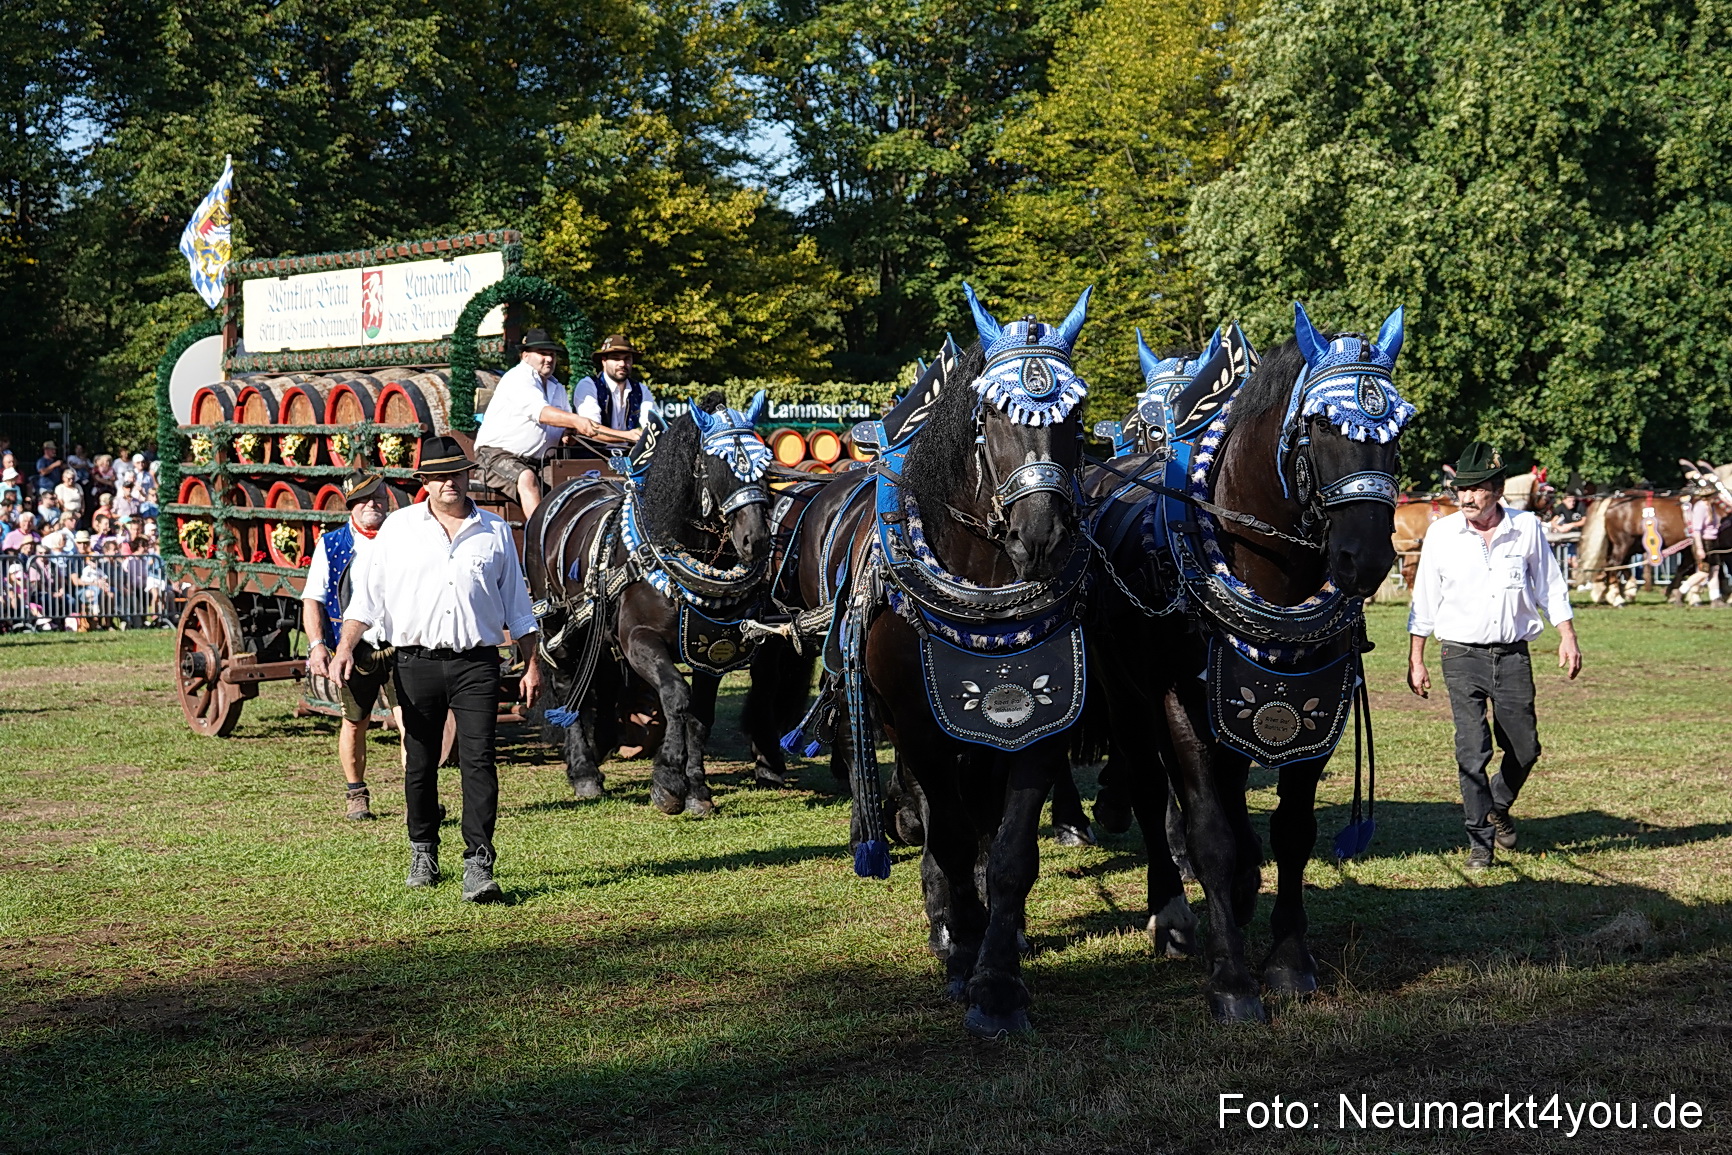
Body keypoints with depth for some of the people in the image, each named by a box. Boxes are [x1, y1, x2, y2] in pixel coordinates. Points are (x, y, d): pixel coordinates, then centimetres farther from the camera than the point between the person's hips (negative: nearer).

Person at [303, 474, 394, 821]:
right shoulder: (331, 544, 5)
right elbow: (312, 599, 2)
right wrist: (317, 644, -11)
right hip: (353, 650, 1)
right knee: (354, 724, 11)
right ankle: (356, 794, 29)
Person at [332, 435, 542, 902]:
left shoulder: (495, 531, 10)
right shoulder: (399, 527, 7)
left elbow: (516, 603, 15)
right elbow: (368, 592, 6)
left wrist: (531, 665, 11)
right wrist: (345, 648, -7)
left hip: (476, 664, -1)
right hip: (417, 664, 1)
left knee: (478, 760, -11)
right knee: (419, 763, 9)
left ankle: (478, 865, -13)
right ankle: (423, 851, 26)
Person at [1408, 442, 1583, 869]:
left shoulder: (1527, 528, 0)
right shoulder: (1441, 534, -1)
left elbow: (1550, 586, 10)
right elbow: (1424, 601, 5)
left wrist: (1567, 638, 4)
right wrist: (1416, 660, 5)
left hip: (1512, 654, 2)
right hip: (1462, 656, -1)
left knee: (1525, 749, 6)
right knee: (1472, 751, -7)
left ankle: (1497, 807, 35)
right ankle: (1480, 840, 2)